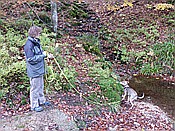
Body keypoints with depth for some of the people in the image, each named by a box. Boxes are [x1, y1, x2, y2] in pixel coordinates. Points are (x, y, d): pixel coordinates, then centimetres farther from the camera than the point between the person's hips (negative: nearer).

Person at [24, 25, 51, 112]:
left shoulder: (36, 42, 8)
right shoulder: (29, 45, -21)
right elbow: (31, 59, -24)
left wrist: (44, 54, 2)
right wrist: (42, 55, -19)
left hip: (39, 69, 9)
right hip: (34, 71, -9)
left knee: (40, 86, 22)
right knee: (35, 88, 4)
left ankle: (41, 101, 38)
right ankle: (34, 105, 18)